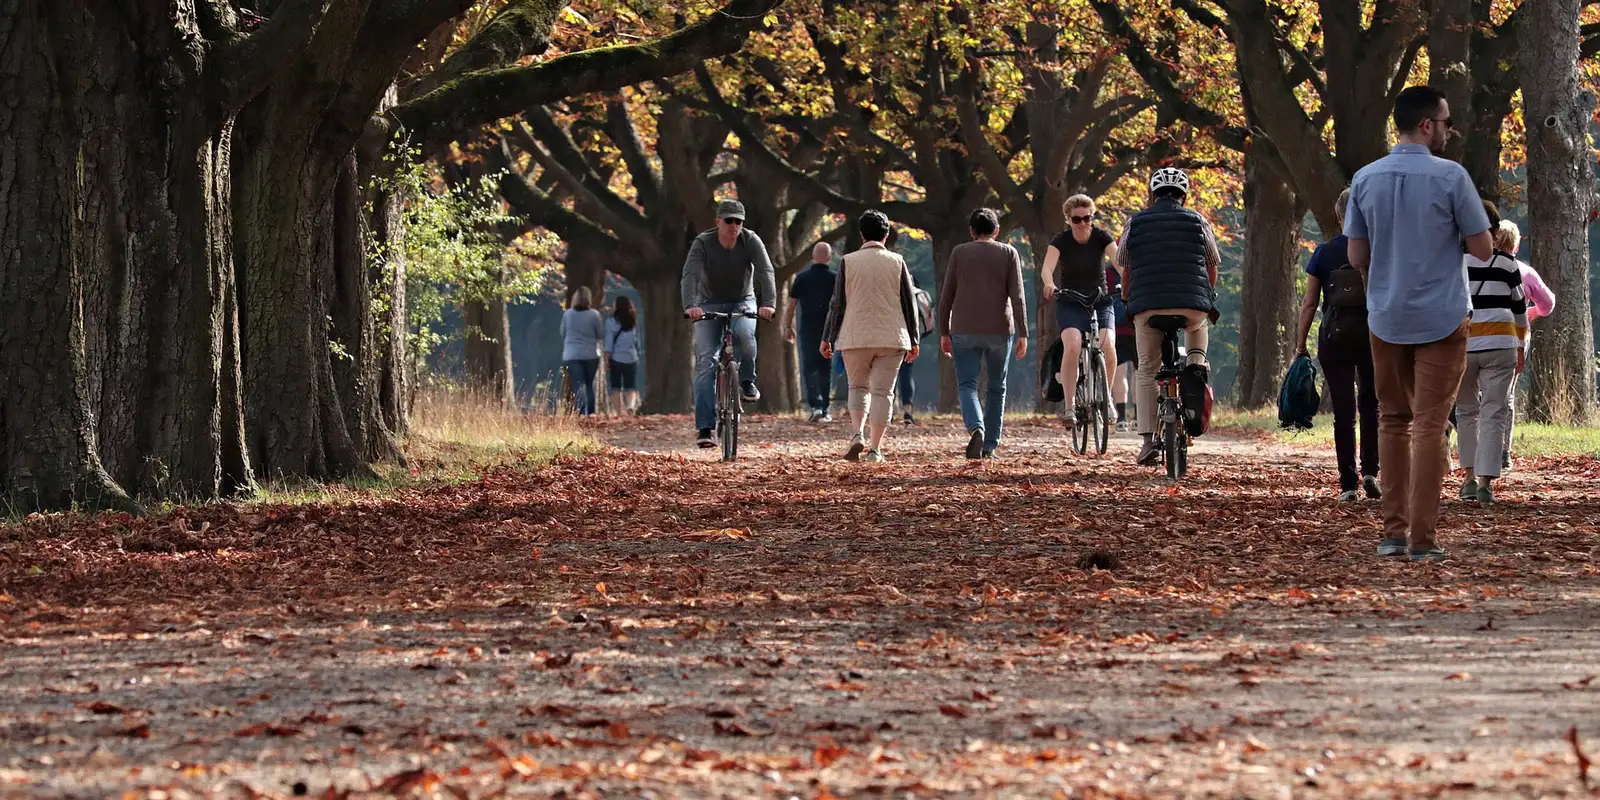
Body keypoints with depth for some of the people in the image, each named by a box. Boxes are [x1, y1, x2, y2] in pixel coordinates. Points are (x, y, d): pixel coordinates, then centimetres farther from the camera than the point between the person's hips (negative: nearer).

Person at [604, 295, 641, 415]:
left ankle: (619, 413, -1)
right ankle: (631, 405, -22)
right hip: (631, 358, 2)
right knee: (630, 387, 5)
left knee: (616, 388, 6)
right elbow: (637, 341, 11)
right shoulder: (634, 322, 6)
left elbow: (609, 342, -7)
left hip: (615, 358, -2)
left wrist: (606, 359, -6)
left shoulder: (612, 321, -3)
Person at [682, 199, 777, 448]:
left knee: (744, 332, -35)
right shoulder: (703, 243, -17)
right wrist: (689, 306, -48)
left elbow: (765, 272, -24)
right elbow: (690, 275, -30)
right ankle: (704, 428, -17)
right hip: (709, 304, 0)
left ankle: (747, 382, -11)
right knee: (705, 362, -14)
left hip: (742, 301, 0)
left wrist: (768, 303, -42)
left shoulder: (751, 241, -14)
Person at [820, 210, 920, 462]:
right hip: (891, 338, 0)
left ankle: (857, 434, -6)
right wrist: (913, 340, 12)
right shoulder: (897, 262, 3)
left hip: (855, 337, 0)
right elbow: (909, 304, 5)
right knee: (882, 391, 4)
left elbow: (838, 304, 0)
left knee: (858, 387, 15)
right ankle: (874, 448, -2)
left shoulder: (848, 262, 0)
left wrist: (827, 338, 6)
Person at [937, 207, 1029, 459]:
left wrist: (944, 332, 9)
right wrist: (1022, 334, -6)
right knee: (997, 387, 14)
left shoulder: (959, 253, 4)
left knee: (966, 385, -1)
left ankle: (976, 429, -29)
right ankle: (990, 446, 14)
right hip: (1000, 331, 1)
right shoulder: (1008, 254, 4)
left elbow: (947, 296, 3)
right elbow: (1017, 296, -5)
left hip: (965, 332, -1)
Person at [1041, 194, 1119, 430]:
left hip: (1100, 302, 1)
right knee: (1072, 346, -27)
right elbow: (1048, 267, -26)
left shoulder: (1102, 237, -7)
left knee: (1108, 346, -24)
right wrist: (1049, 284, -49)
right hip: (1070, 304, -1)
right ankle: (1068, 406, -22)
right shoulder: (1061, 241, -9)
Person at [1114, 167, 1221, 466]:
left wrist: (1127, 298, 32)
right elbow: (1212, 266, 15)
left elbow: (1125, 268, 15)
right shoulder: (1197, 222, 8)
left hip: (1147, 307, 0)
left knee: (1147, 372, 8)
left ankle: (1149, 441, 0)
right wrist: (1207, 297, 32)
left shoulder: (1136, 223, 9)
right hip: (1193, 304, 0)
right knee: (1198, 325, 34)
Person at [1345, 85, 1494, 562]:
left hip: (1386, 320, 4)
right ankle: (1422, 538, -4)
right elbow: (1483, 250, -8)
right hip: (1441, 320, -4)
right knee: (1430, 425, -2)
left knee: (1393, 421, 14)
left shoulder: (1366, 179, 1)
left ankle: (1393, 531, 13)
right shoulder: (1451, 177, -12)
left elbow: (1357, 257, 5)